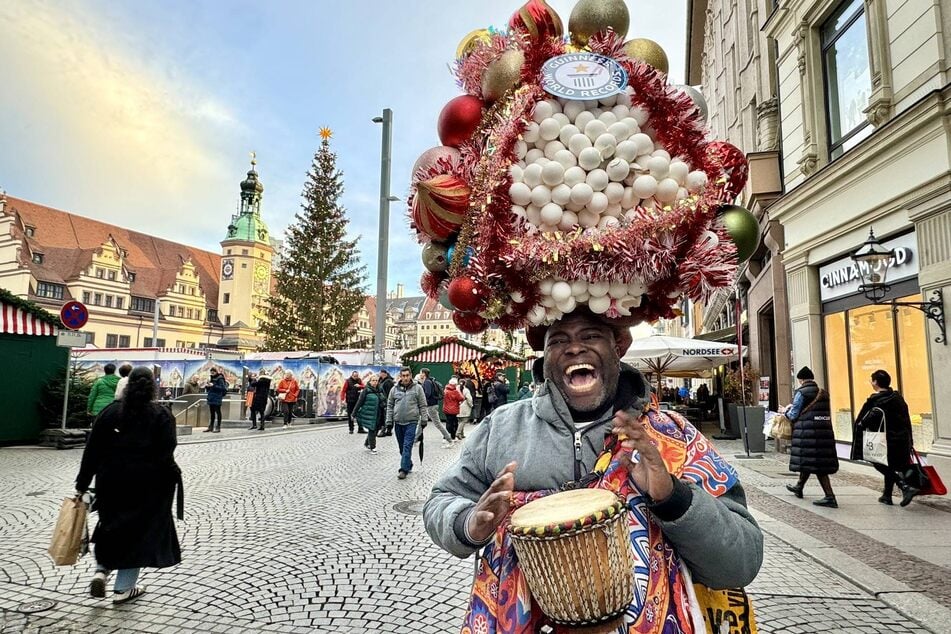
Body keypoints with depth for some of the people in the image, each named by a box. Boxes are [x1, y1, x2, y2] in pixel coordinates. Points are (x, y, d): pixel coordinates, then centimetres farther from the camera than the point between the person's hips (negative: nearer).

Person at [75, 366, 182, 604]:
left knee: (112, 526, 24)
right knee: (138, 531, 9)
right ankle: (123, 588, 14)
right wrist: (173, 478, -1)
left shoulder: (110, 411, 1)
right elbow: (165, 455, -14)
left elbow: (92, 450, 2)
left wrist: (82, 484, 7)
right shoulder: (161, 416, -8)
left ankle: (101, 569, 7)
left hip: (111, 483, 3)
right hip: (146, 486, -3)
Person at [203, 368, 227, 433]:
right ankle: (210, 427, 17)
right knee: (211, 413, 11)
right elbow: (208, 390, 20)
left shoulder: (220, 379, -7)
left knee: (217, 413, -3)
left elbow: (222, 388, -17)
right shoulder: (211, 379, 15)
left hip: (217, 399, -7)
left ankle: (218, 428, -1)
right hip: (211, 398, 7)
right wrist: (207, 386, -1)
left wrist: (213, 385, -22)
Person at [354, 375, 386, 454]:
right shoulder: (366, 391, -9)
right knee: (372, 430, -3)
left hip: (378, 415, 6)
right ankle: (372, 448, 12)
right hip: (369, 415, -6)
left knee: (375, 430, 12)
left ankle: (367, 444, 34)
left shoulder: (380, 390, 7)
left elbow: (384, 402, 15)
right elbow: (359, 402, -7)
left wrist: (385, 415, 16)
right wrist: (354, 414, -6)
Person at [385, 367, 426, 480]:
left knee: (407, 446, -8)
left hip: (411, 422, -4)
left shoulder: (417, 388, -2)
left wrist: (423, 420, -4)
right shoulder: (395, 389, 5)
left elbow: (422, 406, 0)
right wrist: (389, 421, 4)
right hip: (398, 422, 4)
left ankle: (404, 469, -6)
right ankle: (408, 465, 28)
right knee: (402, 447, 12)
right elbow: (390, 406, 9)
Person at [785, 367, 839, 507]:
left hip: (807, 431, -8)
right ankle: (799, 487, 35)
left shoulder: (801, 392, -7)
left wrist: (786, 411, 15)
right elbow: (827, 413, 20)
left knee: (815, 464, -3)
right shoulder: (823, 393, 13)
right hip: (824, 431, 8)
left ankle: (830, 497, -8)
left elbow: (793, 415, -8)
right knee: (820, 462, 17)